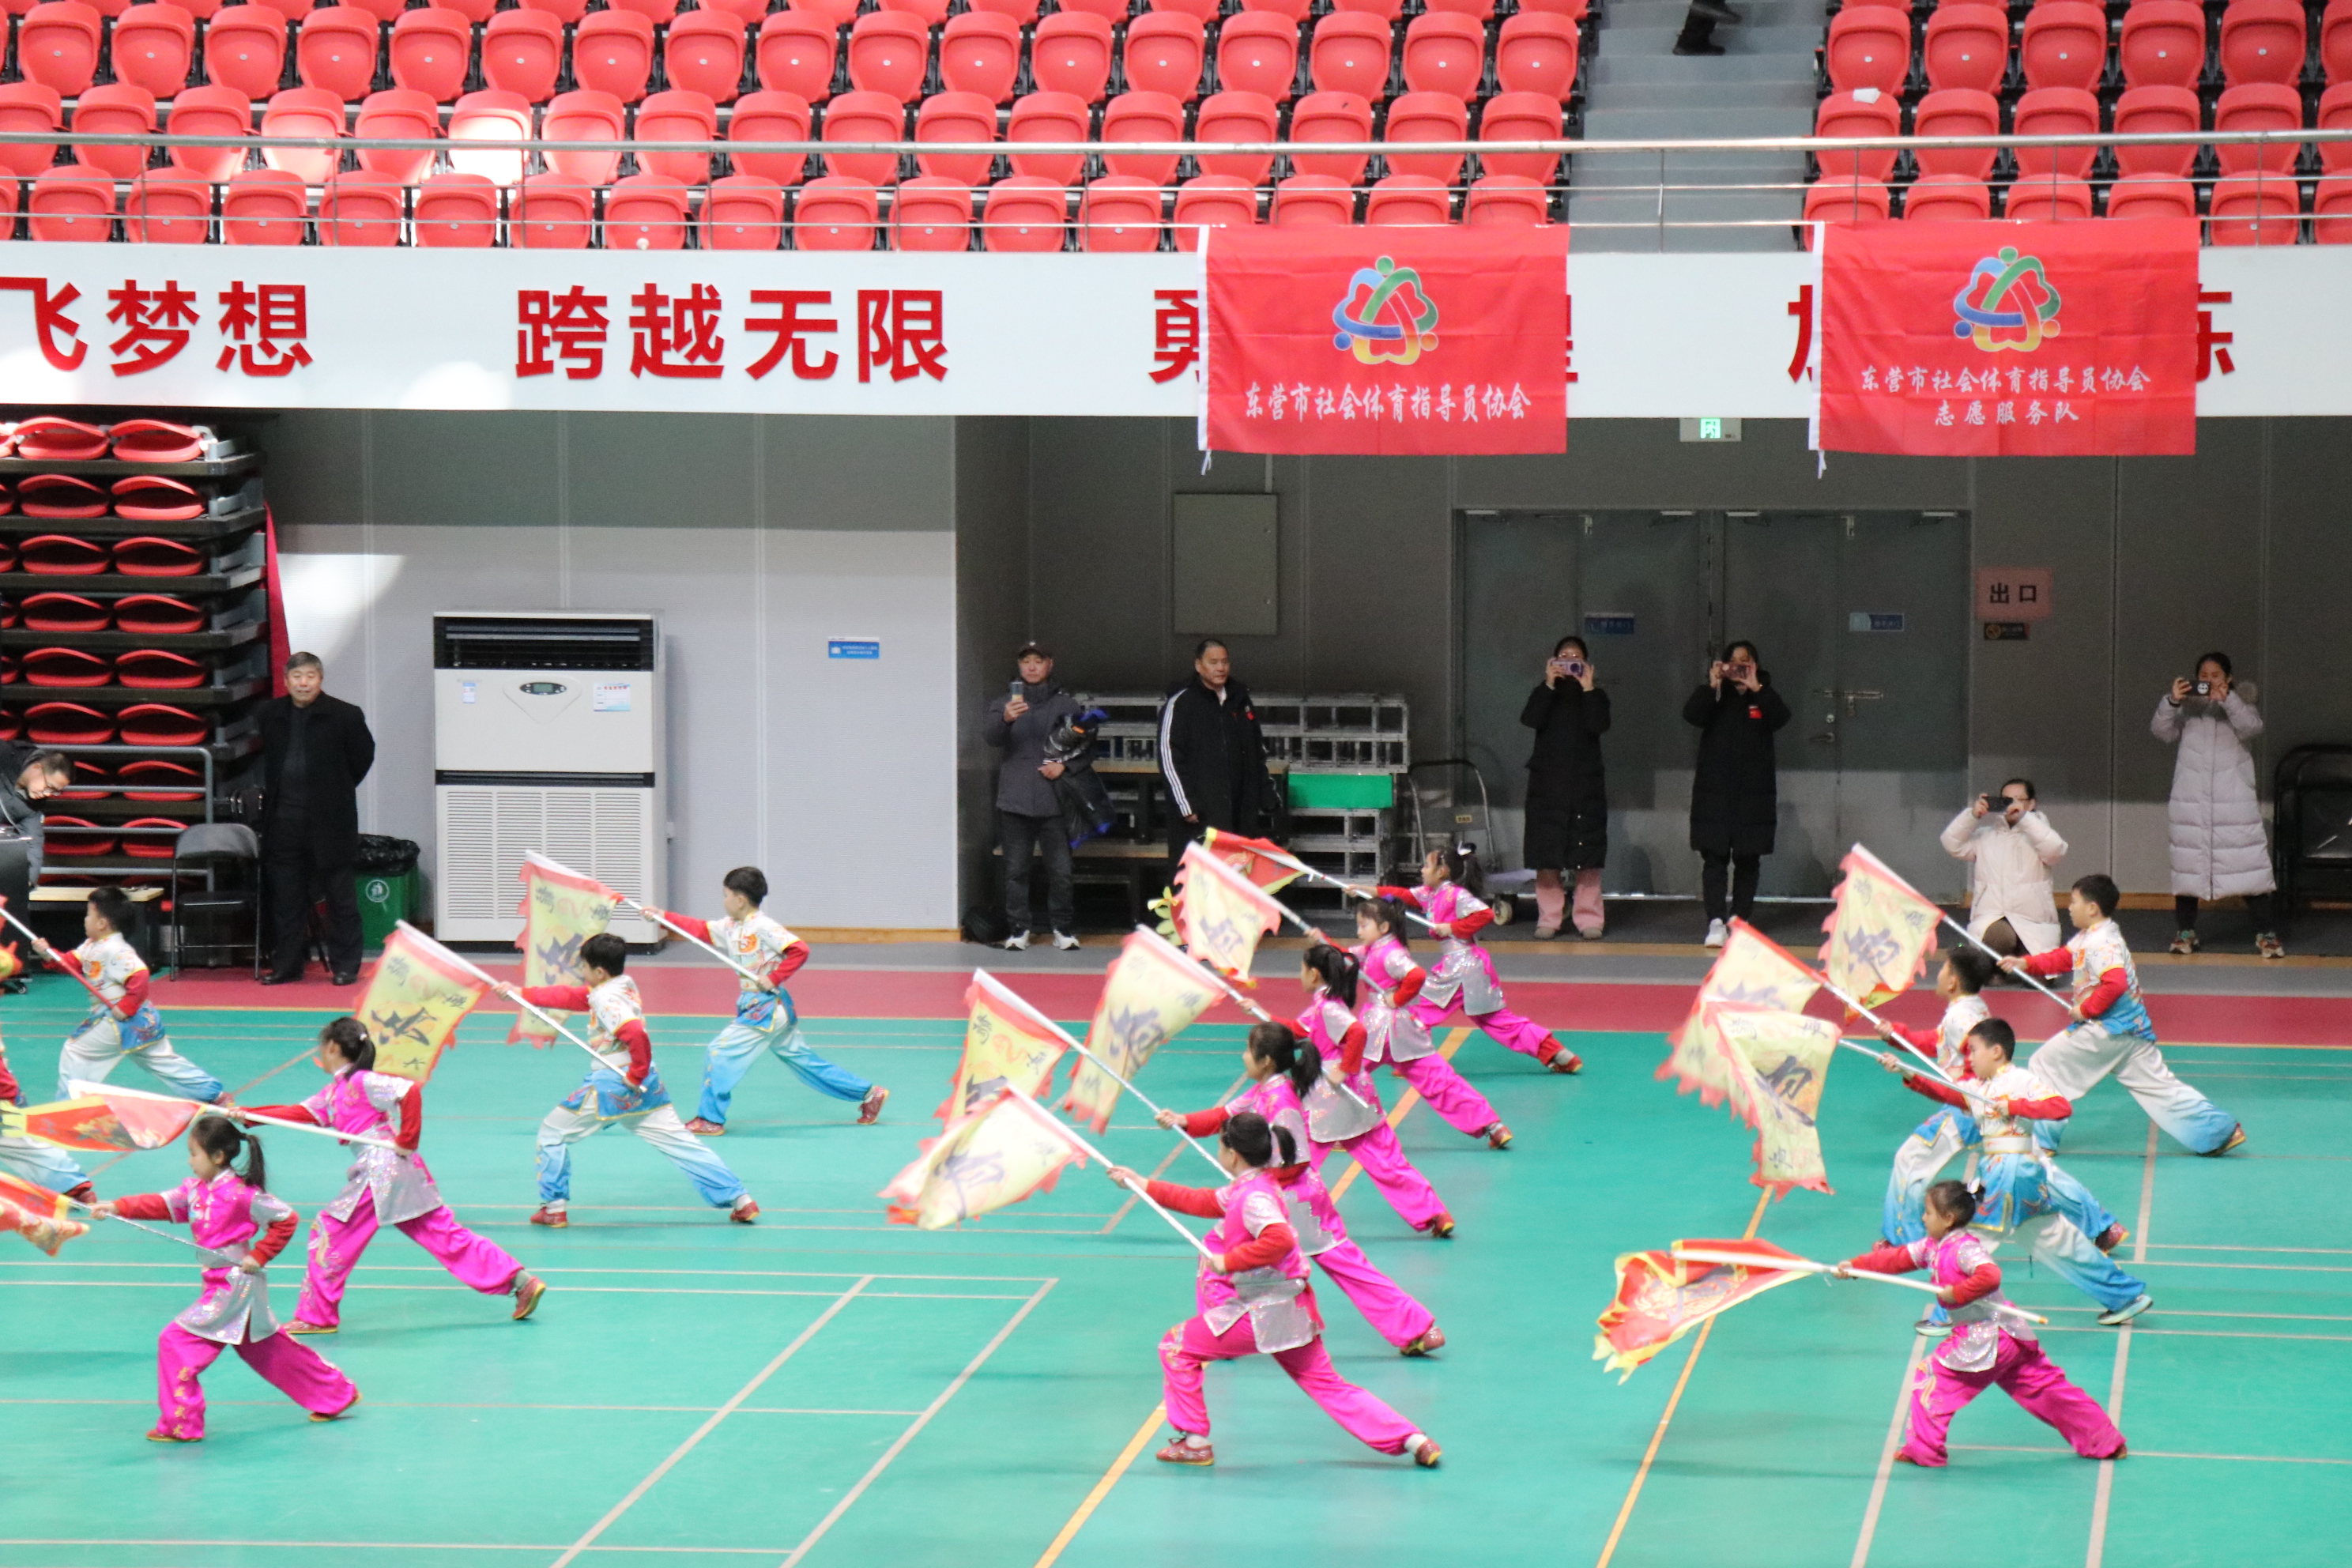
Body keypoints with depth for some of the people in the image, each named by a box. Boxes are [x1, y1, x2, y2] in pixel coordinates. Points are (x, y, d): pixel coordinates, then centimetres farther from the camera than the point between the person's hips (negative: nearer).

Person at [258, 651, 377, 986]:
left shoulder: (345, 716, -7)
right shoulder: (271, 714, 6)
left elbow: (363, 755, 4)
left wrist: (339, 790, 8)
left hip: (329, 819, -4)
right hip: (284, 818, 4)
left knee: (339, 895, 2)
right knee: (285, 897, 8)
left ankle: (345, 965, 8)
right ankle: (286, 965, 16)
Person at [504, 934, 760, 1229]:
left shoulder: (605, 999, -16)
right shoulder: (625, 986, 12)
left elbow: (636, 1034, -33)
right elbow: (571, 997, 22)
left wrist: (636, 1073, -19)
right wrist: (522, 993, 23)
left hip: (611, 1085, -8)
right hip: (646, 1083, 8)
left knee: (553, 1133, 9)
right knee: (681, 1143, 7)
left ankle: (554, 1207, 9)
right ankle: (739, 1199, 0)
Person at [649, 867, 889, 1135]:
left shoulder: (763, 927, -17)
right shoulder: (730, 927, 10)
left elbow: (799, 950, -24)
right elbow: (700, 930, 18)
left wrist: (774, 979, -22)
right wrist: (664, 916, 12)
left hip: (768, 1007, -9)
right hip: (754, 1005, 9)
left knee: (720, 1052, -8)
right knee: (803, 1060, 13)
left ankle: (710, 1120, 1)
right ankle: (868, 1093, 19)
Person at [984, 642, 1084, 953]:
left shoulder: (1066, 704, 10)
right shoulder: (1004, 703, 8)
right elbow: (990, 737, -10)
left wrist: (1064, 764, -9)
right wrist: (1005, 718, -31)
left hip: (1053, 798, 0)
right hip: (1015, 798, 0)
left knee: (1060, 869, -2)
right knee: (1016, 868, 0)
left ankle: (1063, 928, 9)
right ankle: (1017, 929, 7)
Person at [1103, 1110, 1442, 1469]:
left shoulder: (1254, 1197, -19)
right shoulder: (1249, 1188, 11)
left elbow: (1280, 1240, -35)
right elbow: (1204, 1202, 23)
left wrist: (1229, 1261, -24)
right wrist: (1143, 1185, 26)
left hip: (1264, 1314, -9)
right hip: (1288, 1313, 9)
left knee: (1176, 1346, 4)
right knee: (1329, 1386, 10)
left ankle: (1194, 1442, 9)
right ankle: (1413, 1440, 1)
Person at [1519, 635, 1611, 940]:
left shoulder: (1596, 696, 9)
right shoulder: (1544, 694, 10)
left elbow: (1598, 726, -10)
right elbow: (1531, 720, -10)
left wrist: (1587, 688, -12)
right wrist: (1549, 685, -13)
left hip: (1586, 785, -1)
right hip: (1547, 783, 1)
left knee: (1586, 856, -4)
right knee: (1547, 855, -3)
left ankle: (1589, 919, -1)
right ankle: (1548, 919, 2)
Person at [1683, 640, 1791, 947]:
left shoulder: (1763, 699, 9)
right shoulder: (1715, 699, 8)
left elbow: (1781, 717, -12)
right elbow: (1691, 715, -10)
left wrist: (1756, 689, -19)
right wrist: (1712, 686, -20)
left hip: (1753, 792, 1)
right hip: (1714, 791, -1)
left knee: (1748, 859, 6)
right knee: (1715, 857, -9)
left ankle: (1740, 919, 14)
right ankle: (1716, 922, -15)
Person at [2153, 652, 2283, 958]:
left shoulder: (2239, 705, 8)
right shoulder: (2187, 708, 9)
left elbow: (2251, 727, -12)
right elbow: (2161, 732, -3)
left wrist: (2228, 700, -26)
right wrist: (2171, 702, -19)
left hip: (2234, 800, -1)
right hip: (2192, 802, 1)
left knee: (2249, 864, -6)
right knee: (2188, 864, 5)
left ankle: (2266, 933, -2)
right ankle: (2186, 931, 17)